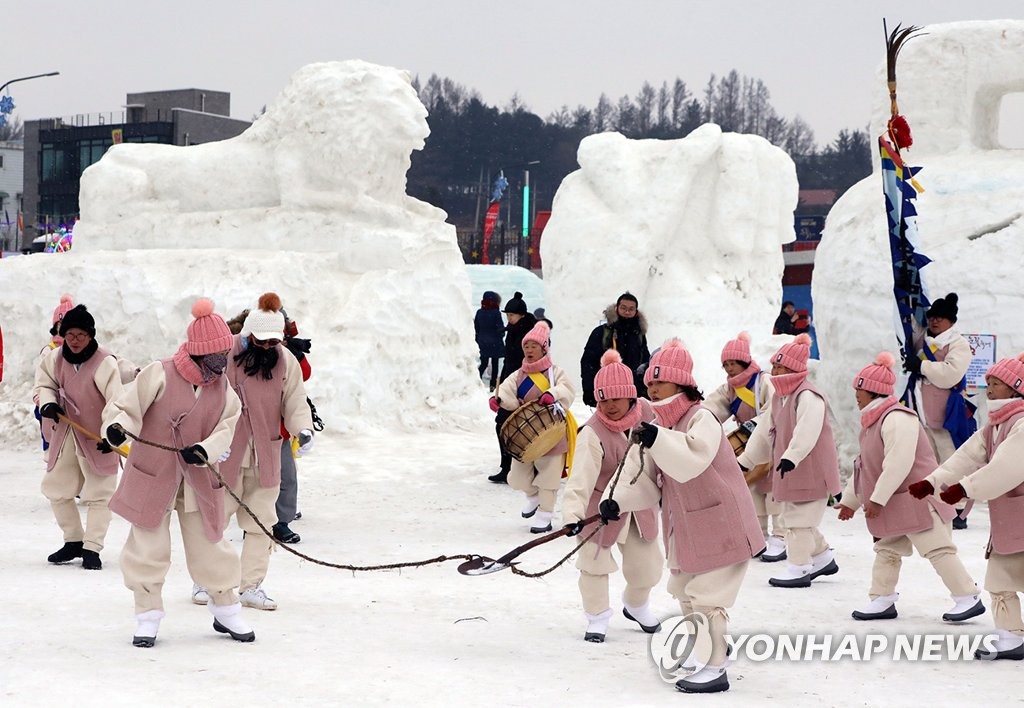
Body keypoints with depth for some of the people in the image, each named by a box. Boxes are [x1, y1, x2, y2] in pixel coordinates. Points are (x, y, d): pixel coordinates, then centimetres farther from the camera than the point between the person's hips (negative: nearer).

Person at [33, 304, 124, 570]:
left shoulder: (105, 363, -20)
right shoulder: (55, 358, -3)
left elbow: (115, 401, -26)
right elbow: (44, 383, 10)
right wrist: (48, 401, -12)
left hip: (96, 438, -6)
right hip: (64, 435, 6)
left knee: (98, 495, -2)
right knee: (56, 488, 15)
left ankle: (91, 548, 6)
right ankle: (73, 541, 29)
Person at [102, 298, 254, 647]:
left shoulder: (222, 388, 2)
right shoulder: (160, 374, -13)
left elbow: (226, 427, -3)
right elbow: (125, 407, -11)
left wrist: (206, 449, -22)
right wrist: (117, 427, -33)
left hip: (199, 481, 4)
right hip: (153, 476, -3)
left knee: (209, 546, 8)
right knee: (149, 548, 3)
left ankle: (226, 612, 26)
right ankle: (148, 619, 17)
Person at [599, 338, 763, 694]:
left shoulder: (702, 419, -19)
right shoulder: (659, 429, 7)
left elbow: (689, 463, -37)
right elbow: (644, 480, 3)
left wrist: (657, 440, -50)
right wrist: (617, 501, -14)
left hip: (721, 527, -9)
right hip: (685, 528, 9)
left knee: (706, 596, -9)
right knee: (685, 591, 21)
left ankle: (716, 669, 0)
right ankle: (713, 646, 39)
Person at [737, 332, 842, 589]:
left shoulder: (807, 396, -18)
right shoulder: (779, 396, 13)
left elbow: (807, 432, -32)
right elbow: (765, 433, 19)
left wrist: (791, 456, -43)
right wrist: (745, 460, 19)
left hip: (812, 469, -10)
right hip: (789, 471, 10)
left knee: (799, 519, -7)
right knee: (795, 516, 17)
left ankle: (798, 568, -1)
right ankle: (823, 558, 30)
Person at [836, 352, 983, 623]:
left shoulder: (896, 418, -20)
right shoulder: (873, 422, 15)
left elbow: (898, 463, -28)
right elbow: (865, 466, 23)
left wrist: (877, 498, -25)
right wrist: (850, 500, 24)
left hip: (917, 498, -11)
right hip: (893, 506, 11)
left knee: (938, 549, -9)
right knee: (886, 551, 13)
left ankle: (968, 598, -5)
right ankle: (882, 601, 19)